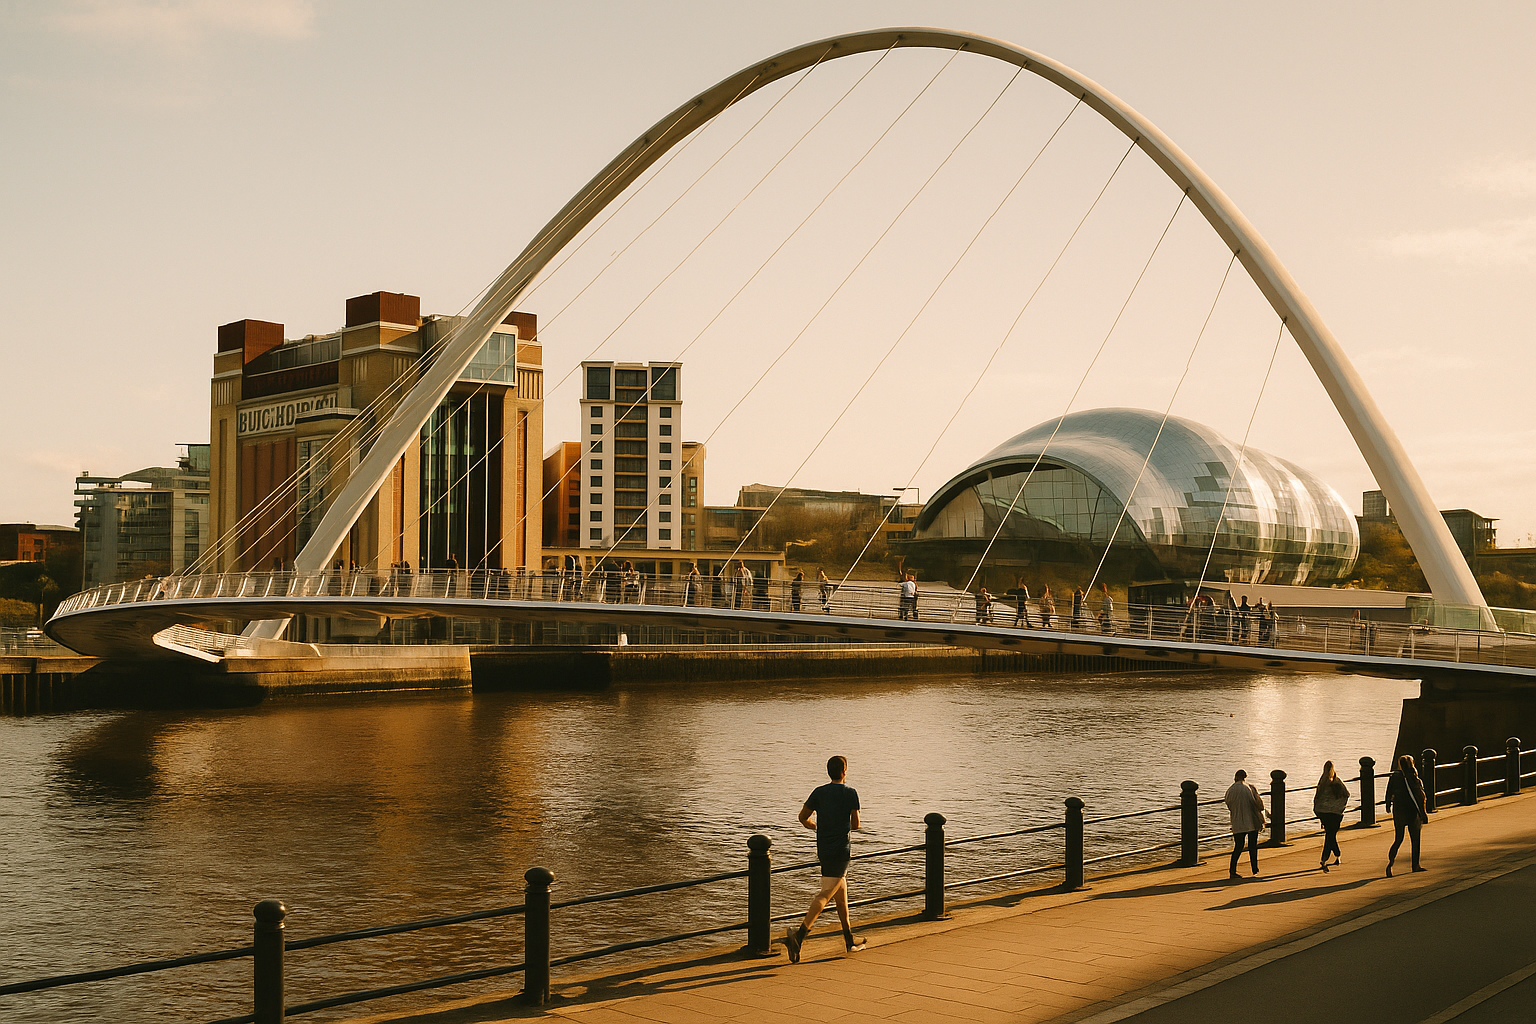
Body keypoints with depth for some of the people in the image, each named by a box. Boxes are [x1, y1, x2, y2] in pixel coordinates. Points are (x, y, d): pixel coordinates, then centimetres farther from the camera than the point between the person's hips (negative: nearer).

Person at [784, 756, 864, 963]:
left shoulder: (819, 792, 7)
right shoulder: (850, 793, -5)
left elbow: (803, 817, 4)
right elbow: (855, 825, -3)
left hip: (823, 849, 6)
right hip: (841, 849, -6)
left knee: (841, 893, 18)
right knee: (825, 895, -12)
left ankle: (850, 940, 26)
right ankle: (798, 935, -27)